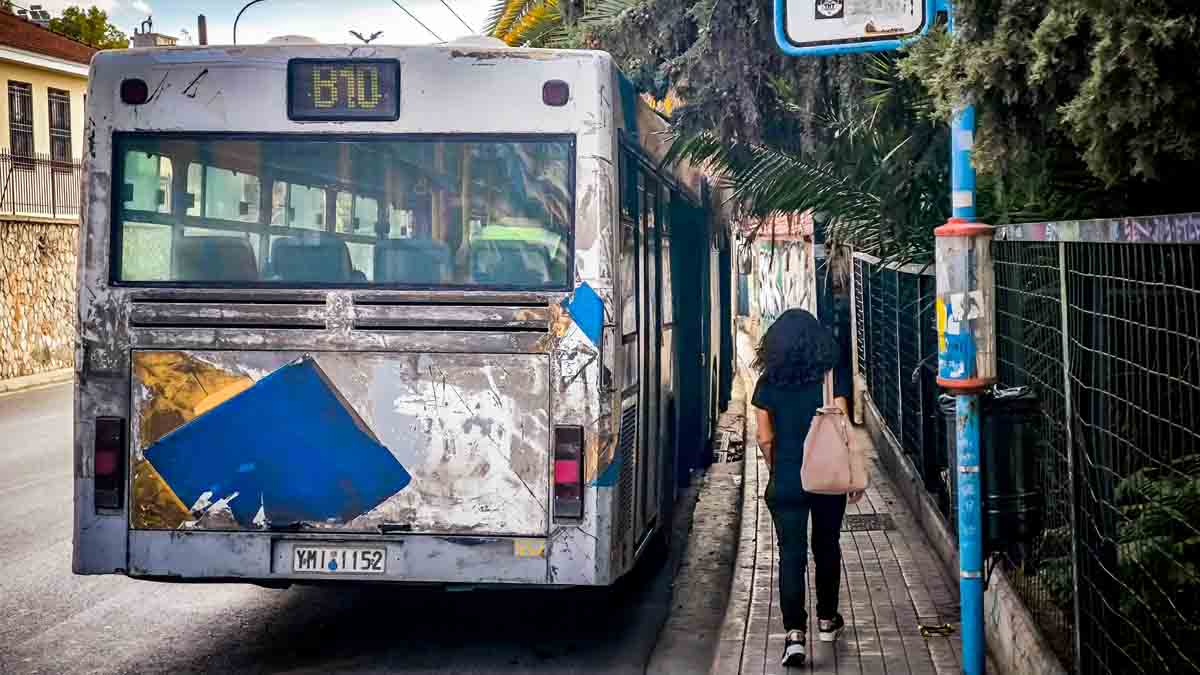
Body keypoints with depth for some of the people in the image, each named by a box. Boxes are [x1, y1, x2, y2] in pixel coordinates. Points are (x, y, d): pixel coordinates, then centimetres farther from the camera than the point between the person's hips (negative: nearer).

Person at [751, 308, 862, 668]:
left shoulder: (767, 384, -4)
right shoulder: (831, 379, -8)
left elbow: (765, 439, 0)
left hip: (785, 483, 0)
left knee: (791, 556, 0)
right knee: (826, 548, 19)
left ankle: (795, 633, -12)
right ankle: (827, 620, 33)